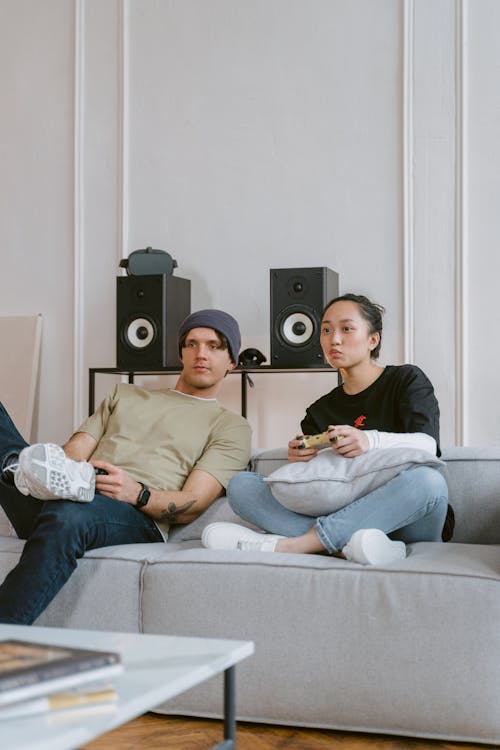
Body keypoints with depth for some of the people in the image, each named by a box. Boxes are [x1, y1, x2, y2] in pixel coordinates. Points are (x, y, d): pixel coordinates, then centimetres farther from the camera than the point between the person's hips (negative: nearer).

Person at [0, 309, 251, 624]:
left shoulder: (231, 426, 19)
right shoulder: (125, 394, 34)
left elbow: (192, 506, 3)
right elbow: (75, 451, 18)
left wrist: (138, 493, -18)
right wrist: (60, 467, -8)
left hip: (136, 517, -4)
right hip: (50, 502, 4)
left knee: (69, 516, -41)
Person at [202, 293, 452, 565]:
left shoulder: (407, 379, 9)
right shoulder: (320, 410, 20)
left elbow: (427, 445, -9)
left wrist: (371, 441, -29)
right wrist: (300, 459, -16)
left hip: (406, 523, -3)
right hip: (348, 519, 3)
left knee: (427, 480, -39)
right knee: (241, 484, -11)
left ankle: (284, 545, -35)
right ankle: (347, 545, -37)